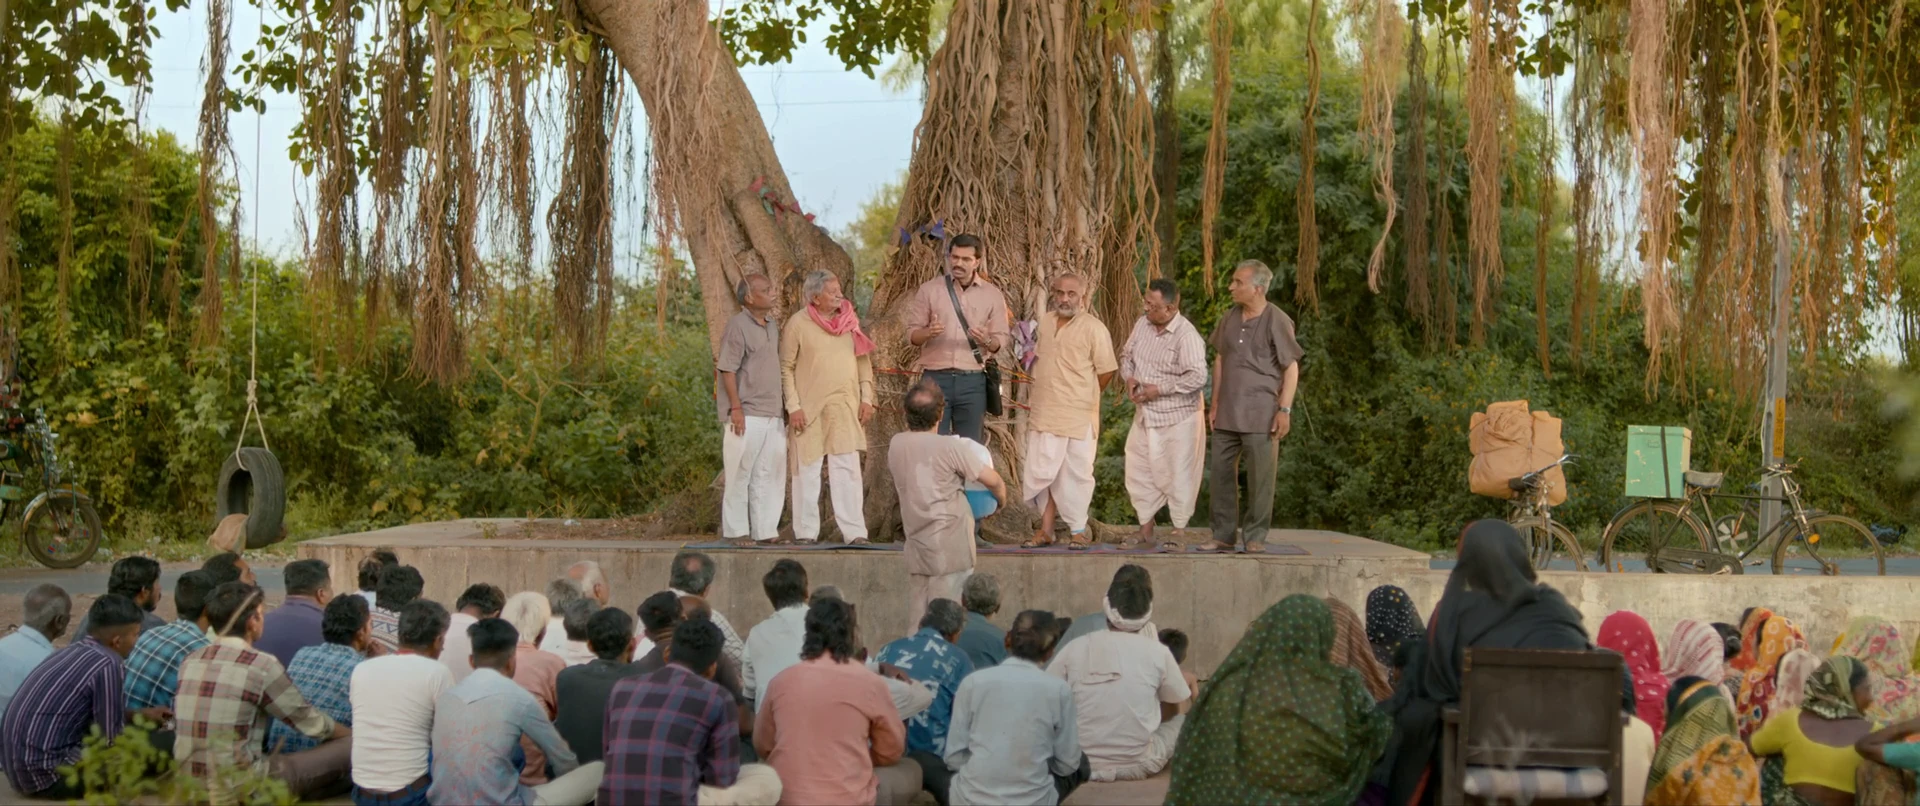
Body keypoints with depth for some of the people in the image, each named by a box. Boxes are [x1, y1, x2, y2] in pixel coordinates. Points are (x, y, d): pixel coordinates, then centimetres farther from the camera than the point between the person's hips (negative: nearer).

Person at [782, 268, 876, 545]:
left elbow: (864, 361, 14)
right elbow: (786, 367, -3)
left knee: (848, 470, 0)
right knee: (808, 470, 3)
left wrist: (867, 397, 5)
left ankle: (854, 531, 1)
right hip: (810, 409, -3)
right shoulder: (798, 323, -4)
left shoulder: (850, 320, 8)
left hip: (846, 408, 3)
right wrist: (793, 406, -10)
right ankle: (806, 532, 10)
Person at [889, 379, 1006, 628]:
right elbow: (993, 480, -7)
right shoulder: (950, 448, -15)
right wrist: (1001, 498, 14)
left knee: (917, 618, 11)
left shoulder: (896, 444, 1)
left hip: (916, 546, 5)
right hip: (950, 548, -5)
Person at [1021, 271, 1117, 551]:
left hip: (1078, 417, -5)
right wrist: (1035, 397, 15)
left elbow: (1107, 370, -6)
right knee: (1041, 472, 6)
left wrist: (1083, 396, 3)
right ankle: (1045, 530, 15)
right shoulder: (1045, 323, 11)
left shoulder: (1093, 328, -7)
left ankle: (1078, 532, 10)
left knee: (1076, 473, 1)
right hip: (1044, 415, 5)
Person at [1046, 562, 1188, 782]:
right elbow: (1171, 711, 8)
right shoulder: (1158, 652, -7)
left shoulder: (1074, 649, -6)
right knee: (1180, 721, 24)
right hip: (1139, 766, -1)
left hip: (1080, 765, 1)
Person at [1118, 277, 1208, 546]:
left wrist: (1159, 389, -22)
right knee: (1140, 470, 9)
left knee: (1178, 473, 1)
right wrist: (1129, 377, -4)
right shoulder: (1142, 323, 2)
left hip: (1178, 416, -7)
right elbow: (1127, 354, 16)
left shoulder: (1186, 335, -20)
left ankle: (1179, 529, 13)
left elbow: (1197, 377, -26)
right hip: (1145, 414, 7)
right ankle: (1146, 526, 22)